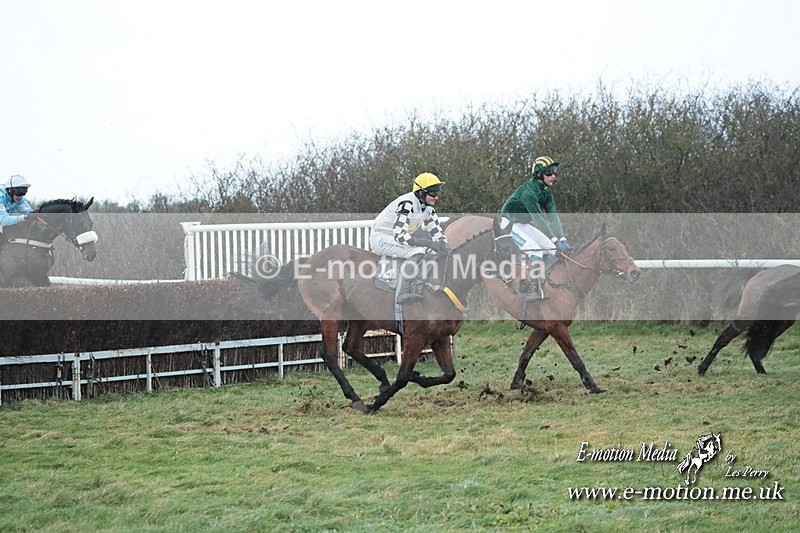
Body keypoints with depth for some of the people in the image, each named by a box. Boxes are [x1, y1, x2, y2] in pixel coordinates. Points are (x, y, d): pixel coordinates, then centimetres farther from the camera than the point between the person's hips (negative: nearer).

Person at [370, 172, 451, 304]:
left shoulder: (427, 207, 2)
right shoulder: (407, 204, -26)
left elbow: (436, 231, 10)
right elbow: (399, 236, -34)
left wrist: (445, 247, -12)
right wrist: (429, 243, -39)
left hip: (397, 238, 10)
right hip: (381, 238, -10)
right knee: (418, 251, -30)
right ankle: (403, 293, -35)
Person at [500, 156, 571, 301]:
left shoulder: (547, 191, -2)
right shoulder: (528, 191, -29)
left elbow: (553, 216, -9)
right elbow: (539, 218, -35)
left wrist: (562, 239, -22)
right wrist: (555, 240, -39)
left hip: (526, 225, 9)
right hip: (511, 224, -9)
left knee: (553, 252, -1)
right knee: (536, 252, -27)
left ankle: (535, 280, 10)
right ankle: (533, 289, -24)